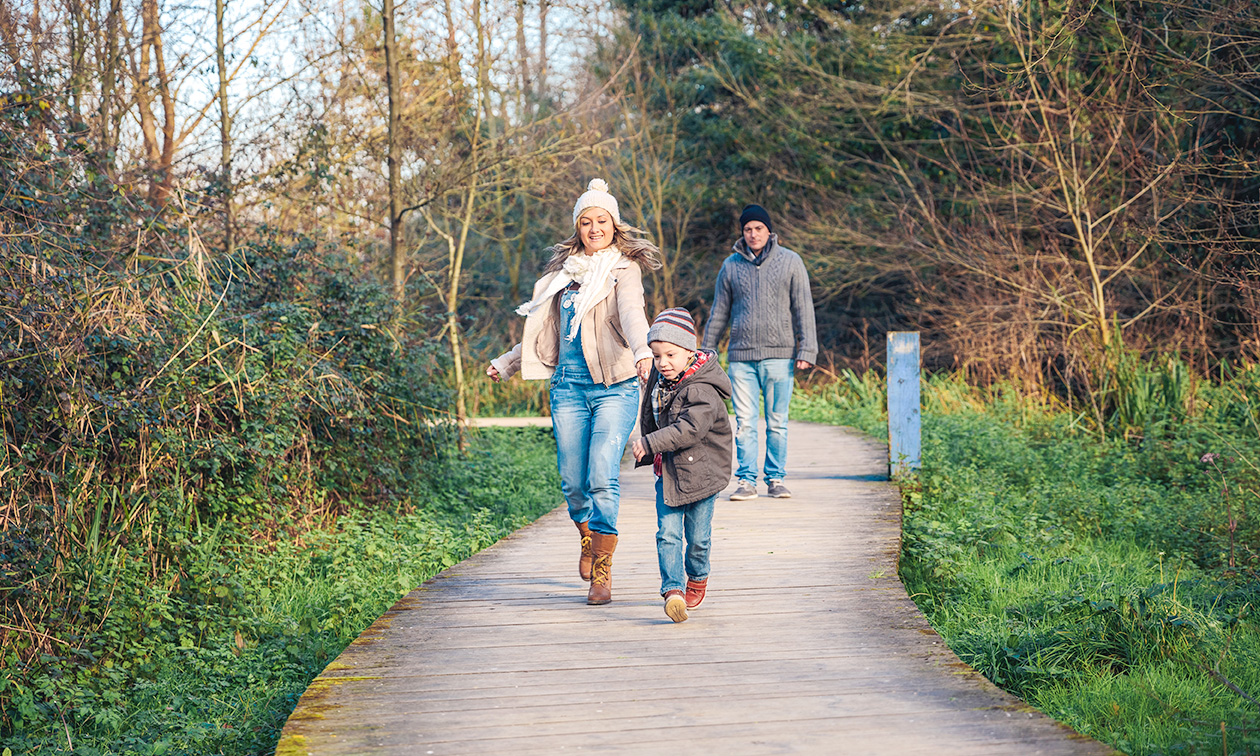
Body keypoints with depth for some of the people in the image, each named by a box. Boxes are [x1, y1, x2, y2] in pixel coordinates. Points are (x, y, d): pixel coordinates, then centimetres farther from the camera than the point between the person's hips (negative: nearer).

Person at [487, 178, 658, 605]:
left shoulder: (624, 268, 0)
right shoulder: (566, 272, 17)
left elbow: (631, 312, -21)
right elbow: (545, 331, 29)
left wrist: (642, 351, -40)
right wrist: (506, 364, 35)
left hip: (615, 386, -5)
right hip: (569, 387, 5)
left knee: (603, 479, -14)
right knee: (573, 482, 4)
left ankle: (602, 573, -6)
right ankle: (587, 539, 34)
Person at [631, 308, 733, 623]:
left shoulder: (702, 391, -21)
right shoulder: (660, 380, 2)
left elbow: (689, 428, -33)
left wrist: (651, 444, -36)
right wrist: (646, 454, 24)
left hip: (701, 473, -5)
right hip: (668, 471, 5)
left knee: (697, 537, 6)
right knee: (668, 532, -9)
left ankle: (697, 578, 32)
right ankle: (673, 589, -15)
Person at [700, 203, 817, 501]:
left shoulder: (790, 261, 4)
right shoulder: (731, 265, 9)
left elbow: (803, 308, 3)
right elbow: (718, 313, 16)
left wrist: (806, 351, -4)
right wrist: (705, 351, 14)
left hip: (779, 355, -1)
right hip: (741, 356, 1)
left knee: (777, 422, 3)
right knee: (745, 423, -1)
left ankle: (776, 479, 11)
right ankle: (746, 480, 2)